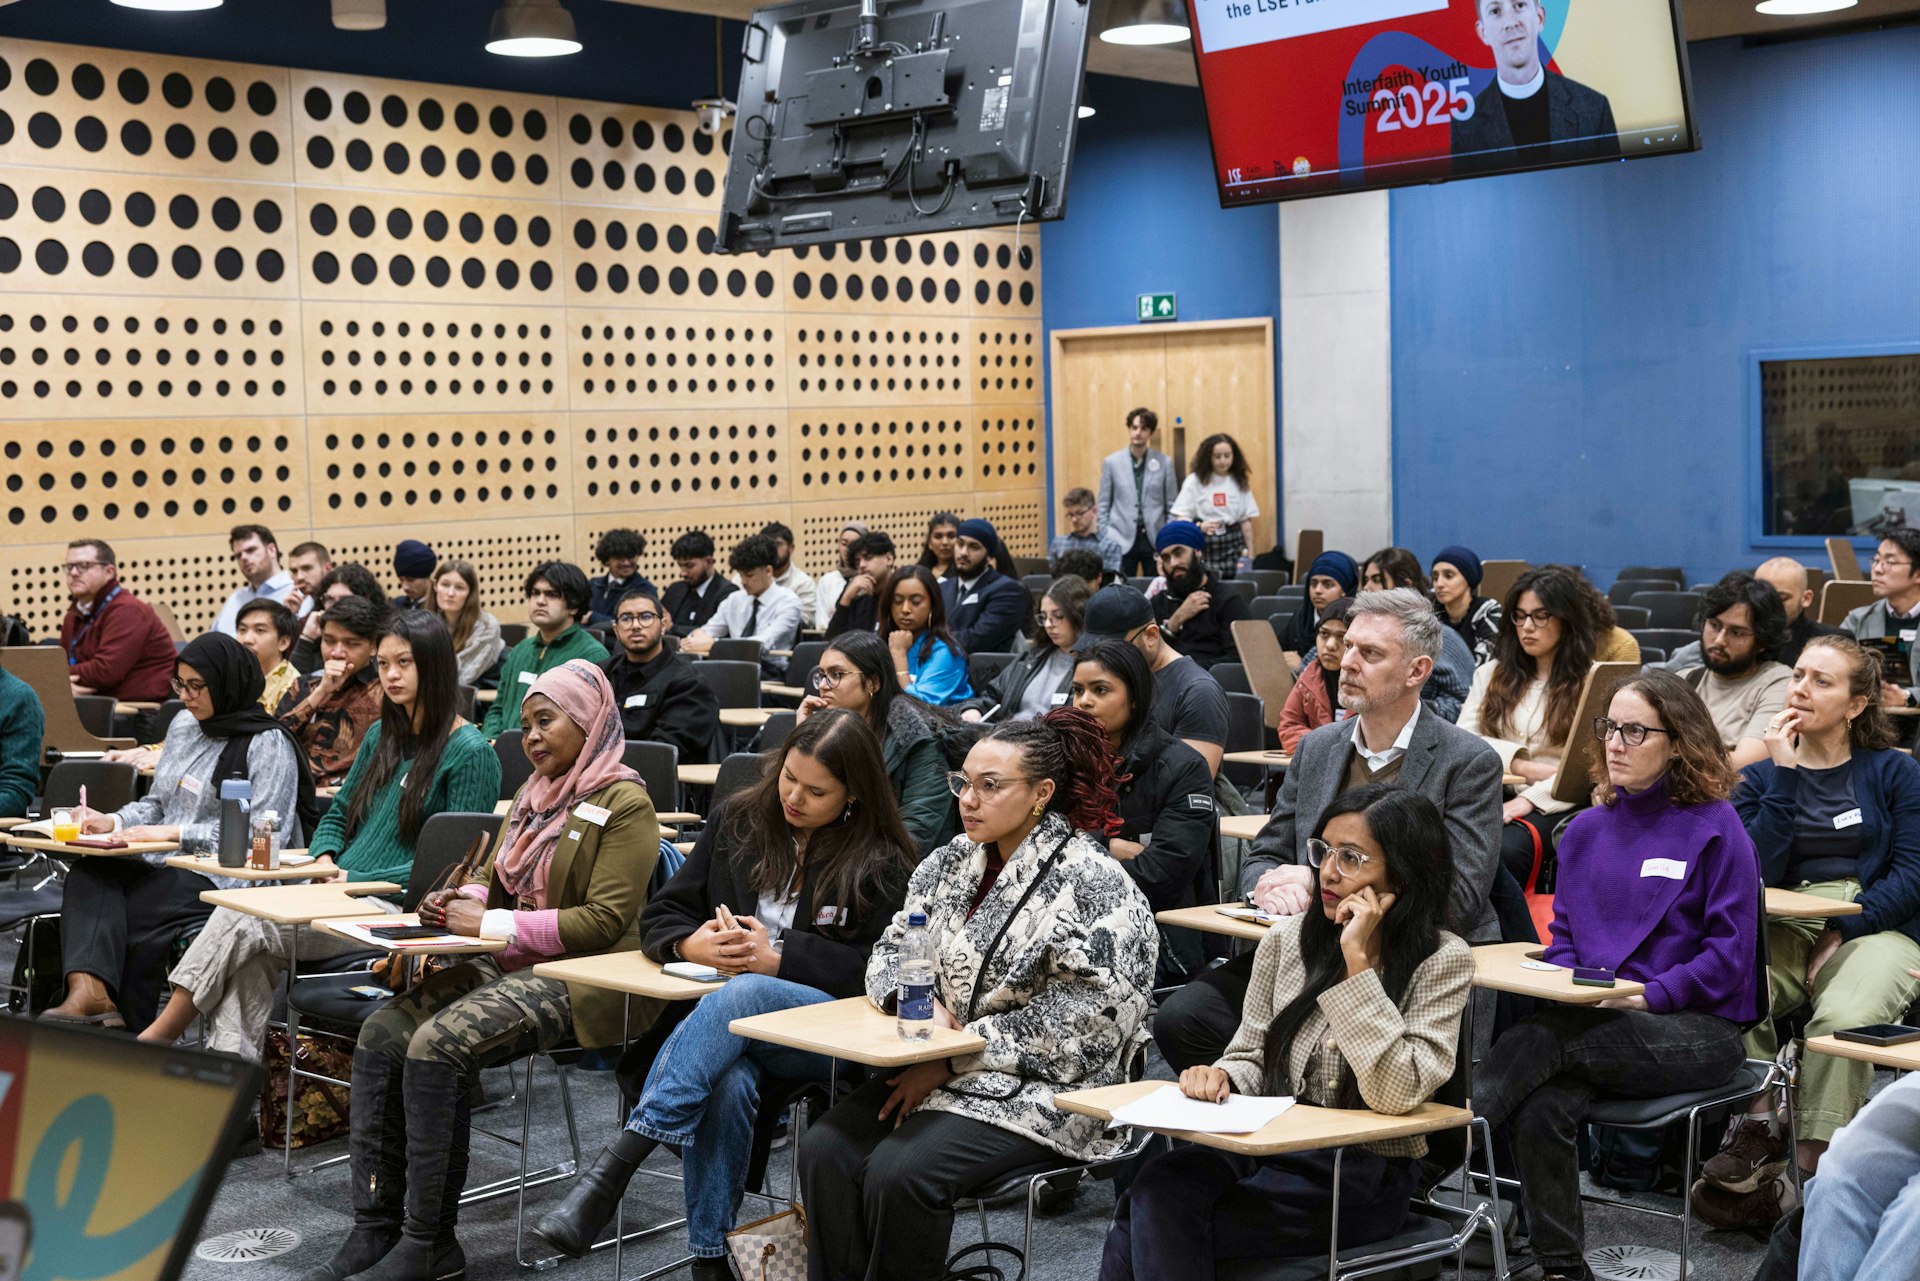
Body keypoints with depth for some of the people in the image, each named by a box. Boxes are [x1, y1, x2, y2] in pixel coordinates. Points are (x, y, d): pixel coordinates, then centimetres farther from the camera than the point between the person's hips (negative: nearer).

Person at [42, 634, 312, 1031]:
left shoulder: (268, 745, -7)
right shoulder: (183, 727, 18)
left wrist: (175, 833, -19)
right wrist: (113, 822, 1)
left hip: (224, 879, -7)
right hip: (171, 866, 7)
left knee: (129, 911, -27)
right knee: (89, 872, -22)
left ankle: (130, 1030, -18)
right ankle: (89, 990, -40)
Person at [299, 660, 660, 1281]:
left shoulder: (625, 805, -9)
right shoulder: (533, 794, 18)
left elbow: (604, 922, -16)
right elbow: (491, 881, 25)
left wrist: (491, 924, -17)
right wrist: (455, 903, 0)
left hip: (577, 981, -8)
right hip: (508, 968, 8)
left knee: (437, 1044, -27)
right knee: (382, 1031, -12)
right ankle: (375, 1229, -11)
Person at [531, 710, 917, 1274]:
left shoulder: (881, 863, 2)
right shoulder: (735, 823, 12)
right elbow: (659, 918, 14)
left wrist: (778, 957, -17)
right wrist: (692, 944, -11)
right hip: (725, 1016, 3)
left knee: (741, 994, -37)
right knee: (724, 1082, -35)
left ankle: (610, 1171, -45)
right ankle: (710, 1259, -29)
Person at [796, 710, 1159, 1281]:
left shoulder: (1092, 885, -11)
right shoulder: (952, 861, 11)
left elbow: (1076, 1024, -16)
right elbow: (892, 949, 15)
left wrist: (951, 1061, -16)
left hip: (1039, 1090, -6)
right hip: (931, 1068, 7)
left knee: (898, 1173, -27)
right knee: (825, 1149, -18)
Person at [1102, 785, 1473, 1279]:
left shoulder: (1443, 961, -6)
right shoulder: (1288, 938, 7)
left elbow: (1396, 1094, -19)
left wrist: (1358, 960, -19)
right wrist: (1221, 1077, -10)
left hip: (1364, 1173, -5)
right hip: (1269, 1146, 5)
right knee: (1159, 1182, -30)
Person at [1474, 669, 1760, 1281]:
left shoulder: (1714, 828, -2)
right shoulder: (1587, 829, 15)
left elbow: (1729, 951, -7)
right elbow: (1563, 930, 19)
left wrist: (1647, 997, -16)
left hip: (1697, 1029, -4)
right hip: (1592, 1020, 4)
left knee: (1540, 1040, -32)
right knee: (1542, 1108, -28)